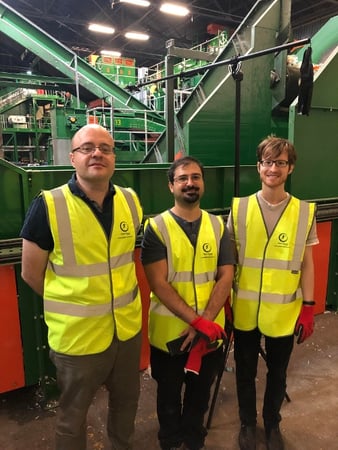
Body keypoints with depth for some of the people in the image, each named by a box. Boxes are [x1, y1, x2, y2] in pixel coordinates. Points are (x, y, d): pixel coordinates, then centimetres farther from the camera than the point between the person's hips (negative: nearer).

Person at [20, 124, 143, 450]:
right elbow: (31, 273, -9)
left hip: (128, 328, 5)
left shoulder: (131, 201, -4)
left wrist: (120, 298, 7)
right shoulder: (48, 206, -18)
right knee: (73, 416, 20)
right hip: (77, 335, -4)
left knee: (126, 401, 27)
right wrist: (71, 305, 0)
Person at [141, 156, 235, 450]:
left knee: (200, 393, 23)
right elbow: (159, 285, -16)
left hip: (210, 332, 3)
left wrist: (204, 322, -16)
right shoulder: (156, 228, -11)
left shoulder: (218, 226, 0)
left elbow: (226, 277, -5)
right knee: (169, 395, 20)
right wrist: (197, 322, -21)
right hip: (169, 332, -2)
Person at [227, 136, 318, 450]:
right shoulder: (239, 208, -5)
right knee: (245, 371, 17)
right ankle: (247, 423, 42)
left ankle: (272, 423, 44)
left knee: (277, 373, 19)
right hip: (244, 310, 0)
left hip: (284, 311, 0)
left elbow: (306, 263, 2)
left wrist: (308, 307, -1)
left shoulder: (305, 211, -4)